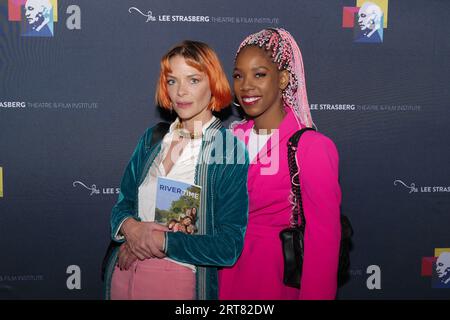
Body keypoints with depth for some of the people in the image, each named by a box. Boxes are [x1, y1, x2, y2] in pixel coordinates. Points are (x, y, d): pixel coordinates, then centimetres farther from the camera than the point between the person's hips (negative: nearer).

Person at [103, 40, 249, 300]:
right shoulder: (152, 138, 3)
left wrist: (161, 242, -17)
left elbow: (229, 247, -16)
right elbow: (123, 203, 8)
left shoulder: (231, 151, -12)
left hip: (180, 280, -4)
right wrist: (130, 227, -13)